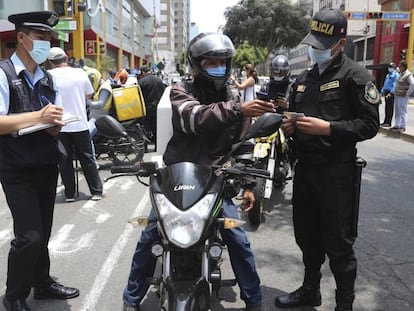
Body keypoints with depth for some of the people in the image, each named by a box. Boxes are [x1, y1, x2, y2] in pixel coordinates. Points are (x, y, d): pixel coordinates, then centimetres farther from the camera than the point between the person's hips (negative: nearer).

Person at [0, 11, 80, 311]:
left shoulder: (47, 78, 14)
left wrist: (55, 123, -6)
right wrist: (38, 116, -23)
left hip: (47, 166, 7)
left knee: (43, 232, 14)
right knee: (29, 236, -8)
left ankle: (42, 283, 31)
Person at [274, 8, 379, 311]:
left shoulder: (355, 76, -7)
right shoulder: (305, 77, 16)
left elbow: (370, 124, -13)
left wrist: (328, 128, -23)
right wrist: (290, 125, 2)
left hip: (337, 172, -7)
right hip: (305, 168, 7)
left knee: (338, 243, 2)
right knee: (307, 237, 18)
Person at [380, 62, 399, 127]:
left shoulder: (396, 75, -6)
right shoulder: (388, 75, 20)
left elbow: (395, 85, -15)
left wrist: (391, 93, -23)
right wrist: (382, 91, 17)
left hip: (391, 93, -8)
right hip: (386, 92, 8)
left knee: (390, 108, -6)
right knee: (387, 108, 10)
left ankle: (388, 123, -5)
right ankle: (386, 121, 15)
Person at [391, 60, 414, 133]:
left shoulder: (408, 75, -13)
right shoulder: (401, 74, 14)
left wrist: (408, 93, -20)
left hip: (403, 96, -9)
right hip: (397, 95, 9)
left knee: (402, 112, -6)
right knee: (397, 112, 12)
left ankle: (402, 127, -2)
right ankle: (396, 125, 19)